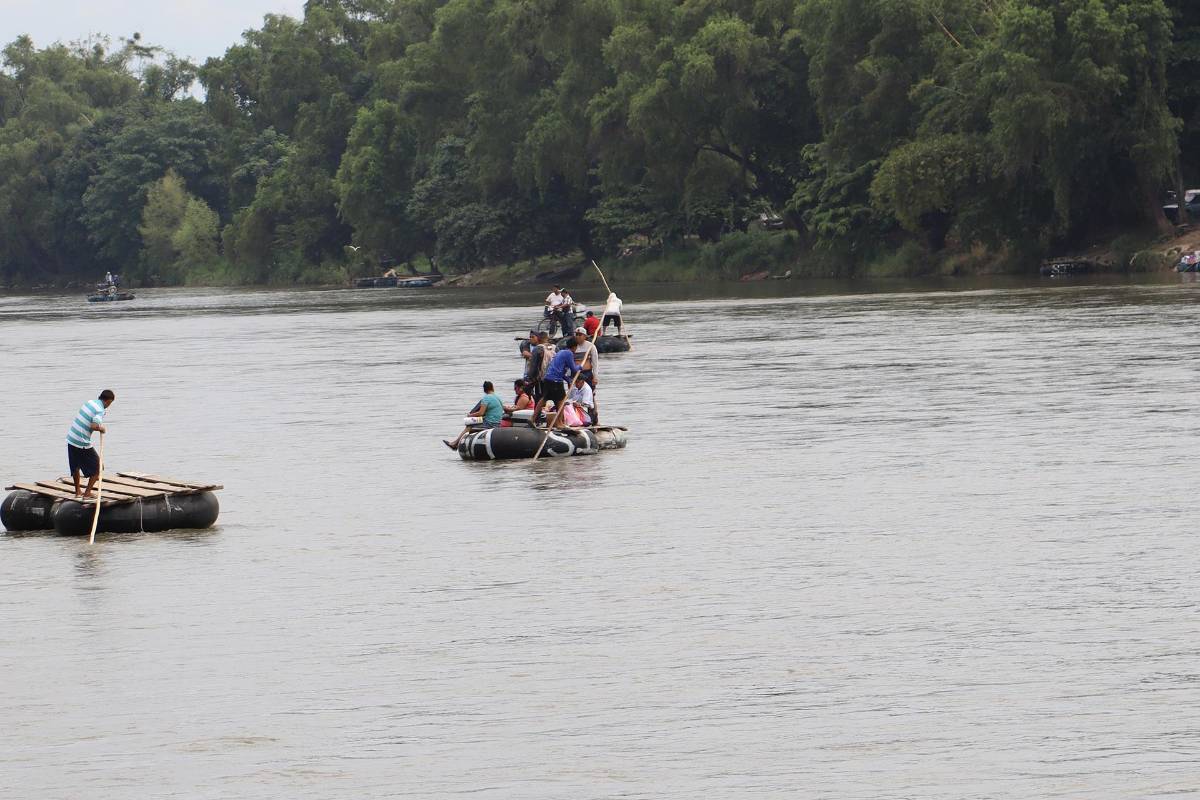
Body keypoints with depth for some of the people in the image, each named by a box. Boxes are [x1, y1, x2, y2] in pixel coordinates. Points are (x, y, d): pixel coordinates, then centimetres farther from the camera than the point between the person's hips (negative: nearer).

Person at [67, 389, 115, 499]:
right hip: (82, 444, -7)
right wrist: (102, 429, -9)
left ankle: (77, 492, 33)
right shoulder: (100, 411, -15)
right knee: (97, 467, 8)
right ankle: (87, 492, 7)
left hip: (71, 439, 7)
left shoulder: (89, 403, 8)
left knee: (75, 467, 25)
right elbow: (94, 426, -29)